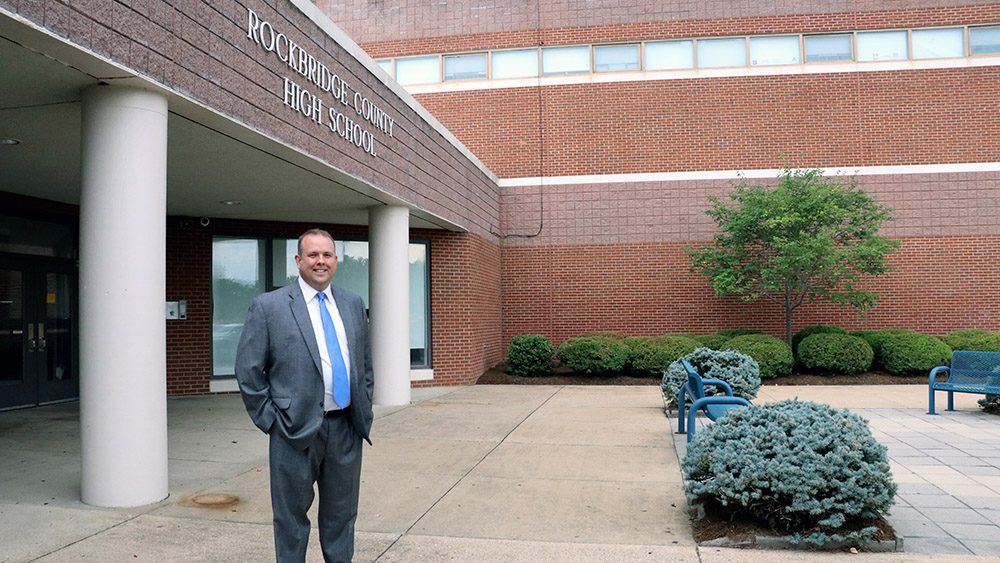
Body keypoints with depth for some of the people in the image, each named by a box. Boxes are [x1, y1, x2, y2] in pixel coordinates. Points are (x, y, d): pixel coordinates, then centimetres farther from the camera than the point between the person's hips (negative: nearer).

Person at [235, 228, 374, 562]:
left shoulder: (353, 305, 9)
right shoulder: (269, 306, -5)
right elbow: (248, 370, -5)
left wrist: (365, 411, 9)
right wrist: (270, 420, -7)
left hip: (347, 428, 4)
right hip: (296, 431, -4)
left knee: (341, 516, 16)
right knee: (292, 518, 10)